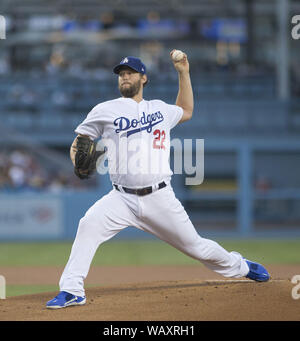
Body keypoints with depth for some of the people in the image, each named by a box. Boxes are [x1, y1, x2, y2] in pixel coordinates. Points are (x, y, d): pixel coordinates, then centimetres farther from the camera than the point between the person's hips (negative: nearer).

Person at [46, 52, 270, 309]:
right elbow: (79, 141, 7)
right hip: (123, 198, -2)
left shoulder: (160, 109, 14)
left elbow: (186, 112, 35)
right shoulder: (106, 111, 4)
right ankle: (71, 290, -23)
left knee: (194, 245, 6)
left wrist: (184, 73, 28)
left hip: (160, 198, 2)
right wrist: (79, 161, -15)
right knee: (89, 224, -28)